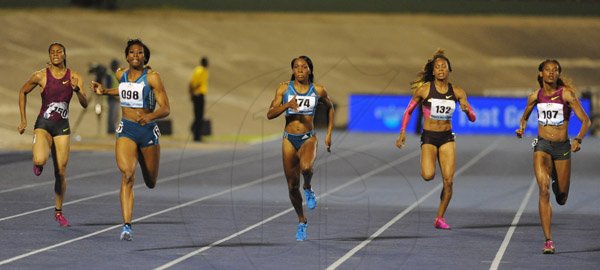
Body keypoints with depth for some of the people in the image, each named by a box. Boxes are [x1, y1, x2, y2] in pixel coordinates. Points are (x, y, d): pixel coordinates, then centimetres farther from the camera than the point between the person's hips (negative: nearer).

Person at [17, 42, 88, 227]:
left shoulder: (74, 77, -1)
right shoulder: (40, 76, -5)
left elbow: (85, 104, -6)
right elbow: (23, 92, 10)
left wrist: (77, 89, -26)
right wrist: (23, 120, 8)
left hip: (62, 127, 2)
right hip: (43, 124, -2)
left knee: (61, 172, 3)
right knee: (41, 160, -29)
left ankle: (58, 211, 20)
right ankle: (37, 164, 11)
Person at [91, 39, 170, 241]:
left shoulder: (152, 77, -9)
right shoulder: (121, 74, 4)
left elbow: (165, 108, -13)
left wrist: (150, 116, -32)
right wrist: (104, 91, 17)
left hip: (148, 130, -1)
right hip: (126, 130, 1)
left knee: (150, 183, 15)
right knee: (127, 176, -21)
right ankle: (127, 226, -25)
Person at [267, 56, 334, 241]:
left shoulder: (318, 90, -1)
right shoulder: (284, 88, -1)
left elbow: (330, 108, 18)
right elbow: (270, 114, -4)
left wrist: (329, 134, 13)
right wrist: (287, 104, -20)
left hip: (308, 138, -2)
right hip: (289, 140, 2)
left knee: (306, 167, -35)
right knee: (292, 186, 6)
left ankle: (308, 189, -1)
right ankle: (302, 222, 27)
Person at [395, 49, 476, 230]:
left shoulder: (457, 92, 1)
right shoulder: (424, 89, -6)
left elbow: (472, 118, 3)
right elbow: (409, 110, 6)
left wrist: (467, 110, -19)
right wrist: (403, 132, -4)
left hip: (447, 138, 2)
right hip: (429, 137, -2)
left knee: (448, 180, -6)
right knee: (428, 176, -24)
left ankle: (440, 218, 11)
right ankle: (426, 166, 15)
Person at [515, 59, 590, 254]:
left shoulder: (566, 94, -8)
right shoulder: (535, 96, 1)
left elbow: (585, 120, -9)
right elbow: (525, 117, 20)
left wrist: (578, 139, -26)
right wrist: (521, 128, -2)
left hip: (562, 147, 0)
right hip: (542, 145, 0)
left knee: (561, 197, 10)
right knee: (544, 190, -19)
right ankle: (548, 241, -20)